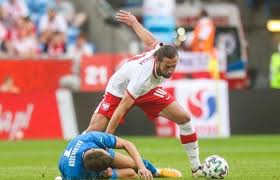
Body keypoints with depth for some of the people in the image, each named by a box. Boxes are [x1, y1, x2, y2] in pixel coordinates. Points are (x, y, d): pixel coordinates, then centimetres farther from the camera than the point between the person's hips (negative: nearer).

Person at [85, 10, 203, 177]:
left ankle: (197, 168, 4)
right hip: (119, 90, -6)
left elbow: (150, 41, -6)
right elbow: (122, 107, -40)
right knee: (94, 130, -18)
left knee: (184, 118, -7)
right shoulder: (143, 76, -45)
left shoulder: (162, 51, -28)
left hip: (148, 89, 6)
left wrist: (134, 22, 15)